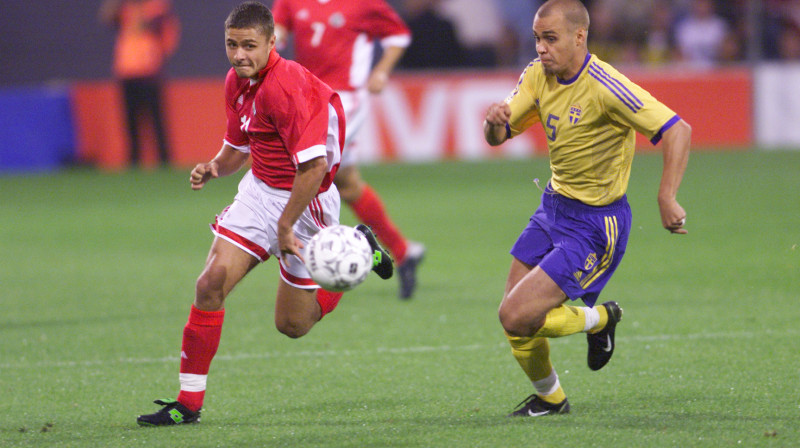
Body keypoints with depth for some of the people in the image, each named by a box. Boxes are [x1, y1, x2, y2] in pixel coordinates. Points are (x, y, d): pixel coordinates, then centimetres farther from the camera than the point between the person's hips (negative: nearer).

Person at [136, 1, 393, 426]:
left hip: (304, 200, -7)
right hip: (259, 190, 7)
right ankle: (188, 403, -3)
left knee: (292, 324, 5)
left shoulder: (286, 85, -26)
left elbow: (314, 166, -30)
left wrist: (285, 226, -24)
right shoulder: (237, 81, 2)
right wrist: (214, 167, -4)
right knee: (211, 284, -10)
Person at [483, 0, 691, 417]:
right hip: (554, 206, 7)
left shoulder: (604, 86, -25)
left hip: (595, 225, -7)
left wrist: (666, 198, -36)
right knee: (514, 320, 7)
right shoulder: (538, 75, -1)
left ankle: (599, 320, 13)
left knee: (516, 317, -14)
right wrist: (494, 121, -23)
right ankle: (549, 398, 33)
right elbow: (498, 136, 2)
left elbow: (678, 130, -27)